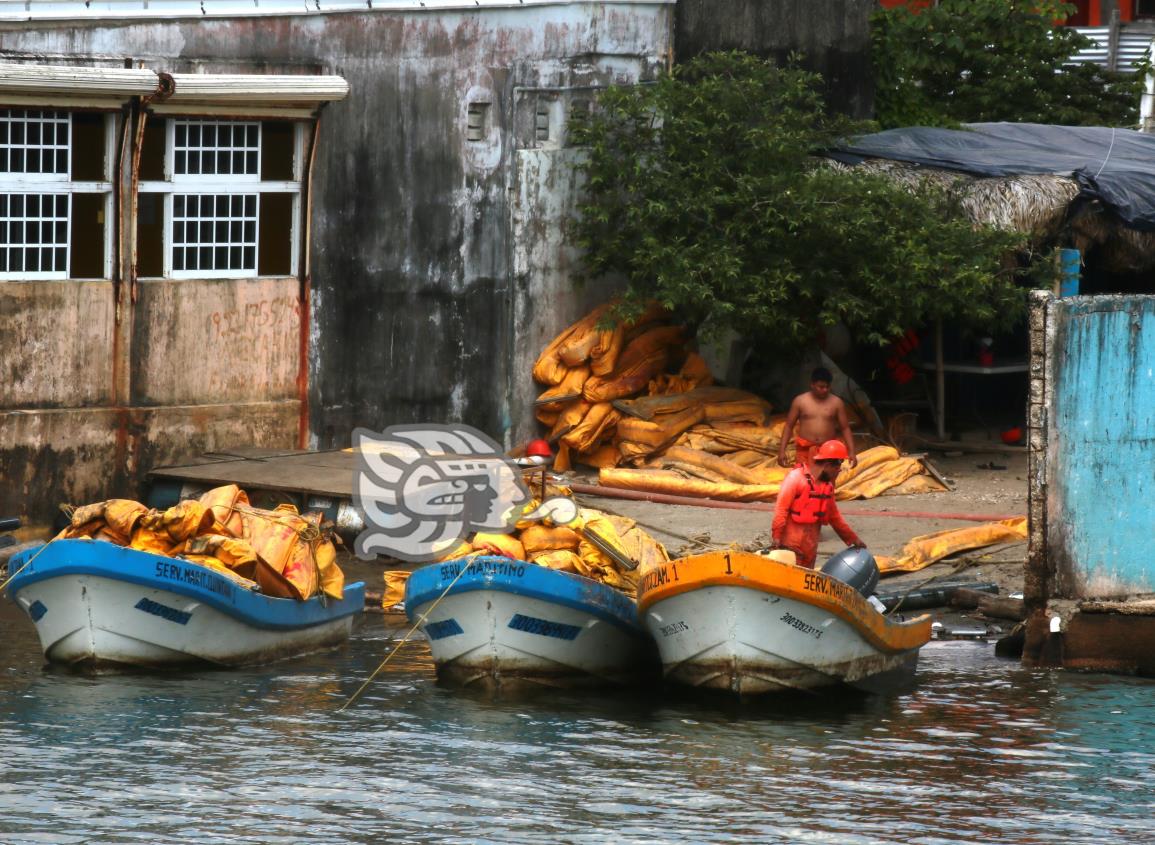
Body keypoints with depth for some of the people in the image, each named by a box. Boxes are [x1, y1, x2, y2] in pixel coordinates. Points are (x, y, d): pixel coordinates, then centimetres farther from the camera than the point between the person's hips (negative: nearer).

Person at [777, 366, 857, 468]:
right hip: (804, 451, -1)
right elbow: (789, 426, 5)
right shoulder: (800, 401, 1)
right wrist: (782, 450, -2)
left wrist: (851, 452, -3)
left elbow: (845, 428, 6)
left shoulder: (837, 403, 3)